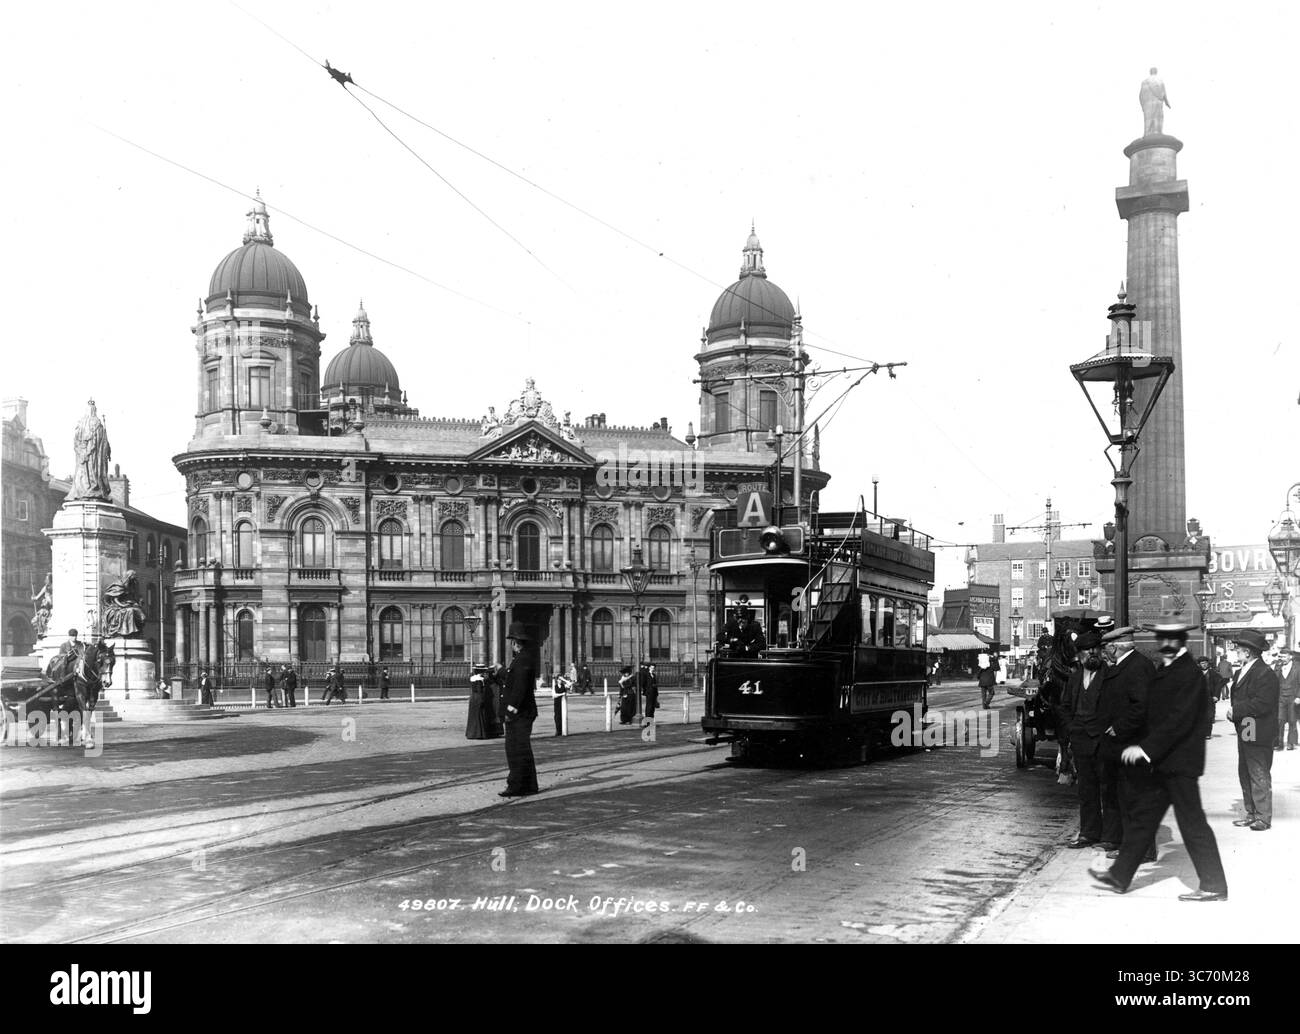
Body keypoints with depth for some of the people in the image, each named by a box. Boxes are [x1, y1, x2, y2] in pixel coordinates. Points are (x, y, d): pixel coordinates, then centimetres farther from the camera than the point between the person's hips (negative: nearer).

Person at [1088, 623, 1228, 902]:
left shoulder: (1189, 673, -15)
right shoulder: (1163, 669, 14)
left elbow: (1180, 720, -22)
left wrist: (1146, 748, -22)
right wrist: (1143, 748, 9)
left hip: (1178, 761, -9)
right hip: (1159, 762, 9)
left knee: (1192, 822, -2)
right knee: (1142, 816, 12)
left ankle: (1214, 886, 9)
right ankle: (1120, 876, 18)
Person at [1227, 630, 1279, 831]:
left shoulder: (1265, 674, -16)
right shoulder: (1242, 672, 14)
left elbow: (1262, 704, -24)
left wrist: (1236, 711, -18)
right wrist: (1233, 711, -1)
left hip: (1258, 735, -10)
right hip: (1245, 733, 10)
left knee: (1259, 776, -2)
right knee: (1245, 774, 14)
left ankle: (1263, 817, 6)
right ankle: (1251, 813, 23)